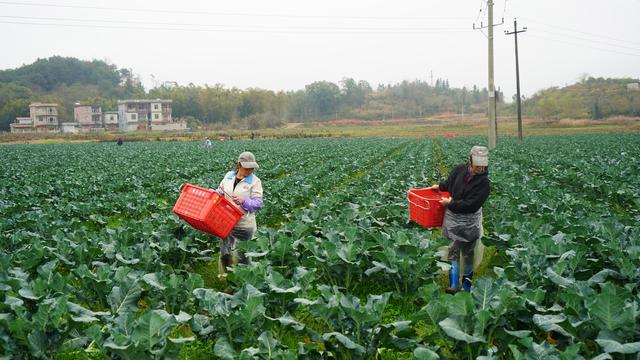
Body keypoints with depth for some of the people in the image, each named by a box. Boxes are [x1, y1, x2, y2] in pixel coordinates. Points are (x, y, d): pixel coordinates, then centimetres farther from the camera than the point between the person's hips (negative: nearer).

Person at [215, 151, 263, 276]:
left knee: (242, 255, 6)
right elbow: (220, 192, 18)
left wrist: (243, 202, -28)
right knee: (225, 251, 9)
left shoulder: (255, 181, -7)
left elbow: (258, 203, -12)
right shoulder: (229, 176, 5)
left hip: (244, 223, -4)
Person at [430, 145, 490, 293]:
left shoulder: (483, 182, -17)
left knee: (468, 253, 11)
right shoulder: (460, 170, -6)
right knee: (453, 251, 0)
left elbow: (470, 205, -22)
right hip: (452, 218, 3)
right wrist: (440, 186, 10)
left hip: (469, 222, -3)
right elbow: (450, 182, 20)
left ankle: (466, 284, 26)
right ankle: (453, 285, 0)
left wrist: (450, 202, -18)